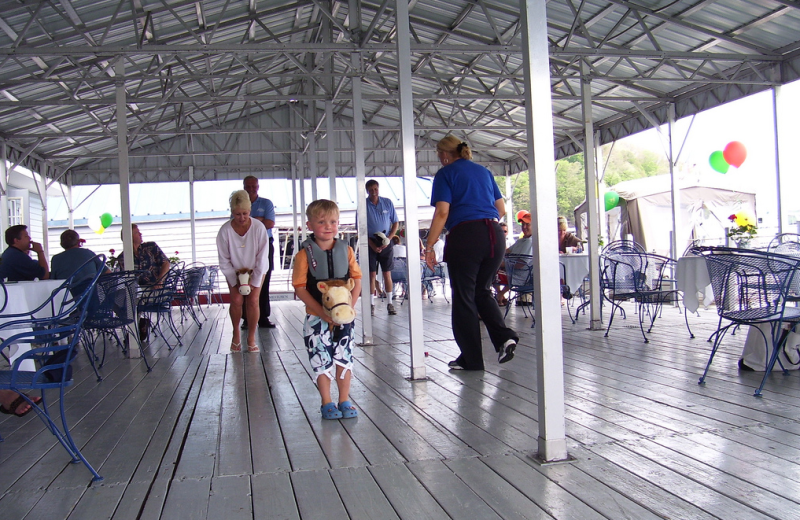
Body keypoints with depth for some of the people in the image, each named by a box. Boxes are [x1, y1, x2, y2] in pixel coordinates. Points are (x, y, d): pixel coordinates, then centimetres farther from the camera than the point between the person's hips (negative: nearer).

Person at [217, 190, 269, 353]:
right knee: (236, 300, -9)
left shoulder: (259, 227, -25)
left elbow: (262, 257, -18)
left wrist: (254, 281, -17)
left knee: (253, 300, -9)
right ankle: (236, 335, 13)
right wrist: (235, 281, -14)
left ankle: (251, 339, 1)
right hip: (234, 271, 1)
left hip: (256, 269, -1)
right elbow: (224, 260, -13)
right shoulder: (225, 230, -23)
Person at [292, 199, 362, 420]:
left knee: (344, 359, 8)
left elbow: (357, 280, 3)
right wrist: (323, 313, -17)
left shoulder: (346, 250, 0)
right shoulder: (305, 254, -9)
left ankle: (344, 401, 20)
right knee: (322, 361, 4)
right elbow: (300, 288, -11)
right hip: (317, 318, -2)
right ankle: (326, 403, 18)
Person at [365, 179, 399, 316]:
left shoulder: (387, 203, 3)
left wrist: (388, 239, -7)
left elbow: (395, 223, 7)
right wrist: (372, 245, -11)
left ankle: (390, 303, 7)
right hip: (370, 243, -1)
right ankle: (371, 304, 3)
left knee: (387, 274, 2)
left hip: (386, 243, 1)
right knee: (371, 274, -2)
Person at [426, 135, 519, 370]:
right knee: (482, 291, 21)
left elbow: (442, 212, -8)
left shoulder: (446, 173, 3)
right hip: (495, 235, 6)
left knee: (464, 298, 5)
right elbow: (501, 209, 19)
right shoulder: (484, 171, 19)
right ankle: (504, 337, 2)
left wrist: (429, 247, -5)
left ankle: (471, 359, 10)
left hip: (465, 236, -6)